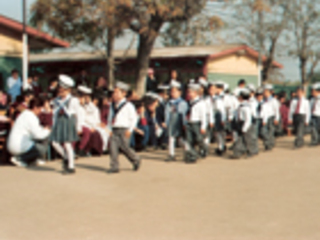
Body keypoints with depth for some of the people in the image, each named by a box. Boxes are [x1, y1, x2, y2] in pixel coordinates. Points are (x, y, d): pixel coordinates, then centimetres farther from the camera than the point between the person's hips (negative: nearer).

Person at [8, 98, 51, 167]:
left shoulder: (25, 114, 13)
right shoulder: (31, 117, -17)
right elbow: (38, 135, -17)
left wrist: (43, 130, 11)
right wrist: (47, 131, 2)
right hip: (19, 147, -10)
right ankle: (19, 159, -7)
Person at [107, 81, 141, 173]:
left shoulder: (128, 105, -5)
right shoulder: (113, 106, 14)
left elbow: (134, 118, -5)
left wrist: (130, 130, -10)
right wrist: (110, 127, 12)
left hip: (123, 130, -6)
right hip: (114, 130, 6)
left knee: (124, 147, -3)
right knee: (113, 147, -5)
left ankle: (136, 160, 22)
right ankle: (114, 167, 0)